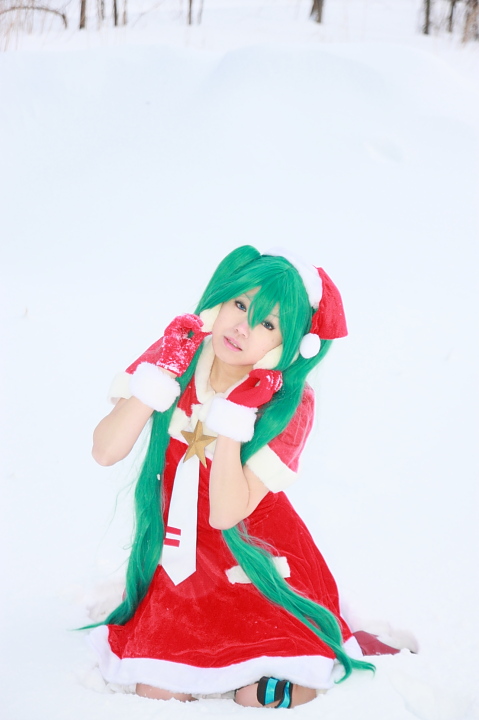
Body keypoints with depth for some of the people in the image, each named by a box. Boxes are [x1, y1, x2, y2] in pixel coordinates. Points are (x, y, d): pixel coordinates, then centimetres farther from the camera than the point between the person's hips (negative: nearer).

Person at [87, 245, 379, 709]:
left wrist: (232, 416, -31)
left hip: (260, 561, -2)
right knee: (156, 691, -10)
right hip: (181, 561, 2)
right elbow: (105, 451, -19)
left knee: (263, 701, -15)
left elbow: (226, 513, -25)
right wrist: (162, 375, -25)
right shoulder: (173, 360, -9)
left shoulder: (289, 405, -17)